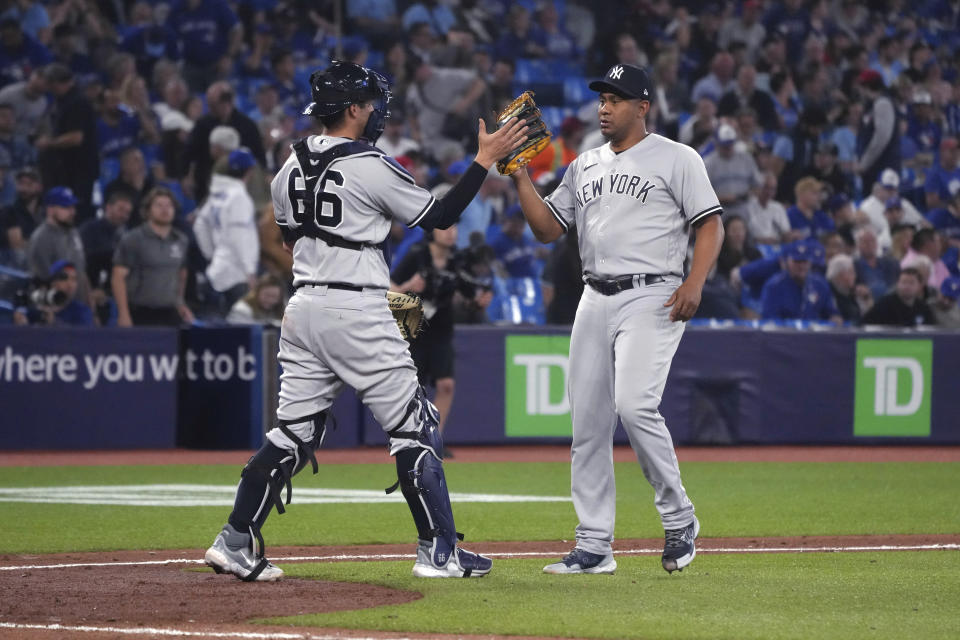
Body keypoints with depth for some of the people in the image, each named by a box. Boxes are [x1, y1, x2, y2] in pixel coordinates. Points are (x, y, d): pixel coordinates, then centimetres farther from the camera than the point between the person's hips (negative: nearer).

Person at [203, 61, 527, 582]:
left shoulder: (290, 168, 10)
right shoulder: (371, 167, -11)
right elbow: (439, 215, -6)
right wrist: (485, 159, -1)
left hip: (303, 308, 7)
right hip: (358, 312, -7)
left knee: (293, 432, 10)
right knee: (414, 429, 2)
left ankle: (235, 542, 3)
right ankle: (438, 551, 2)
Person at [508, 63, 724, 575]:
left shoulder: (676, 159, 1)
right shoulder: (585, 166, 19)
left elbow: (710, 225, -4)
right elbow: (548, 228, 16)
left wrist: (694, 282, -18)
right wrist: (520, 177, 3)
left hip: (651, 298, -6)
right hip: (595, 301, 6)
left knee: (634, 406, -23)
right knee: (587, 421, 3)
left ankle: (678, 518, -6)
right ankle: (593, 547, 8)